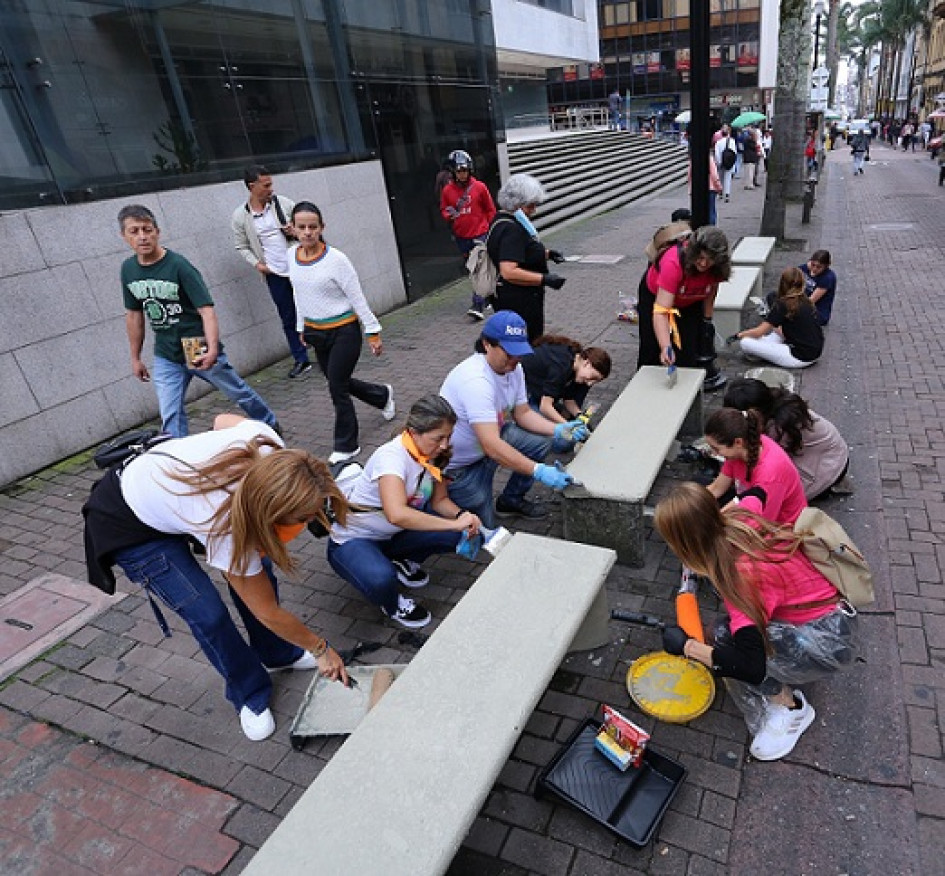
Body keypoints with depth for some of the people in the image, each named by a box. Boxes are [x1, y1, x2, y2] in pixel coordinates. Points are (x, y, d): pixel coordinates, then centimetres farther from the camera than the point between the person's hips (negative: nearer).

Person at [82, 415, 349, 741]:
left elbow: (223, 419, -3)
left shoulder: (268, 444, -29)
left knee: (254, 568, 0)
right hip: (130, 530, -6)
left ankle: (277, 654, 25)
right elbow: (268, 612, -23)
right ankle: (251, 696, 13)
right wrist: (321, 649, -9)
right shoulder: (228, 529, -39)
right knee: (208, 614, -13)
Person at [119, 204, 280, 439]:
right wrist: (135, 358, 15)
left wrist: (212, 350, -38)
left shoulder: (178, 266, -18)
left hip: (199, 350, -4)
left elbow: (206, 310, -24)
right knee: (170, 419, 0)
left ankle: (271, 425, 39)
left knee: (239, 393, 14)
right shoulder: (128, 269, 0)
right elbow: (133, 314, 11)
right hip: (165, 358, 4)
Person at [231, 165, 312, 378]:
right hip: (274, 273, 0)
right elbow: (242, 246, 7)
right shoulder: (240, 216, -3)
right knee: (288, 318, 8)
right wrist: (256, 263, -9)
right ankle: (301, 360, 19)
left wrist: (296, 231, -12)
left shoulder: (282, 203, -2)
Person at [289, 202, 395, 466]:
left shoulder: (335, 259, -19)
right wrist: (302, 327, 18)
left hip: (344, 330, -7)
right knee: (339, 382, 18)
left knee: (337, 387, -4)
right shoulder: (292, 255, 0)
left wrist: (373, 333, -11)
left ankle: (346, 446, 14)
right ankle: (383, 395, 46)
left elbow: (357, 298, -14)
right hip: (316, 332, 7)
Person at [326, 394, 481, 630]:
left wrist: (463, 516, -21)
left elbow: (439, 500, 0)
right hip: (353, 539, -6)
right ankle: (392, 604, 0)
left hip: (393, 533, 7)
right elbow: (397, 514, -48)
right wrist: (454, 523, -44)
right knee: (381, 579, -38)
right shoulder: (392, 456, -32)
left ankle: (404, 562, 12)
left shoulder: (434, 453, -9)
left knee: (459, 537, -16)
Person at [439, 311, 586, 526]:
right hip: (458, 466, -8)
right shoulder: (475, 380, -35)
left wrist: (558, 430, -13)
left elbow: (523, 413, 4)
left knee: (542, 441, -4)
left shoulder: (513, 368, -5)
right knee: (484, 528, -2)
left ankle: (510, 500, 17)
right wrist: (539, 471, -43)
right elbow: (491, 446, -40)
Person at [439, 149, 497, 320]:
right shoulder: (447, 190, 1)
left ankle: (478, 306, -15)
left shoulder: (480, 187, -4)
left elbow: (490, 210, 5)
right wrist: (449, 215, -10)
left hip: (480, 235, -4)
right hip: (461, 237, 4)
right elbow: (443, 209, 13)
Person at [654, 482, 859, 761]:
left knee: (725, 637, -22)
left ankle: (790, 709, -2)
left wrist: (687, 646, -23)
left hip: (832, 641, -8)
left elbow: (753, 668, -33)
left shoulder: (741, 574, -32)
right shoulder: (739, 519, -11)